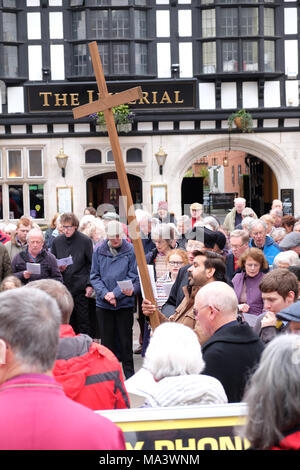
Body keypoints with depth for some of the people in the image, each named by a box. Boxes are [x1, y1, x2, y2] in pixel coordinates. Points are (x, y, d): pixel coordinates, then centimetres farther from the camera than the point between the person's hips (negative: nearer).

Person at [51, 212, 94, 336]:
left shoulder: (85, 241, -4)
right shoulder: (57, 241, 6)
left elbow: (91, 264, 0)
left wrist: (89, 284, -7)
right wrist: (58, 268, -7)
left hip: (81, 288, -3)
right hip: (64, 287, 3)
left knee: (83, 321, 1)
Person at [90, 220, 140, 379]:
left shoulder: (131, 251, -6)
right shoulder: (99, 251, 2)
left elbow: (133, 277, -7)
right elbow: (94, 276, 2)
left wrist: (115, 293, -15)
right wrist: (105, 294, -13)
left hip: (125, 303, -2)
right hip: (103, 304, 2)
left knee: (125, 340, 6)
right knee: (107, 340, 10)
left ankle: (129, 372, 18)